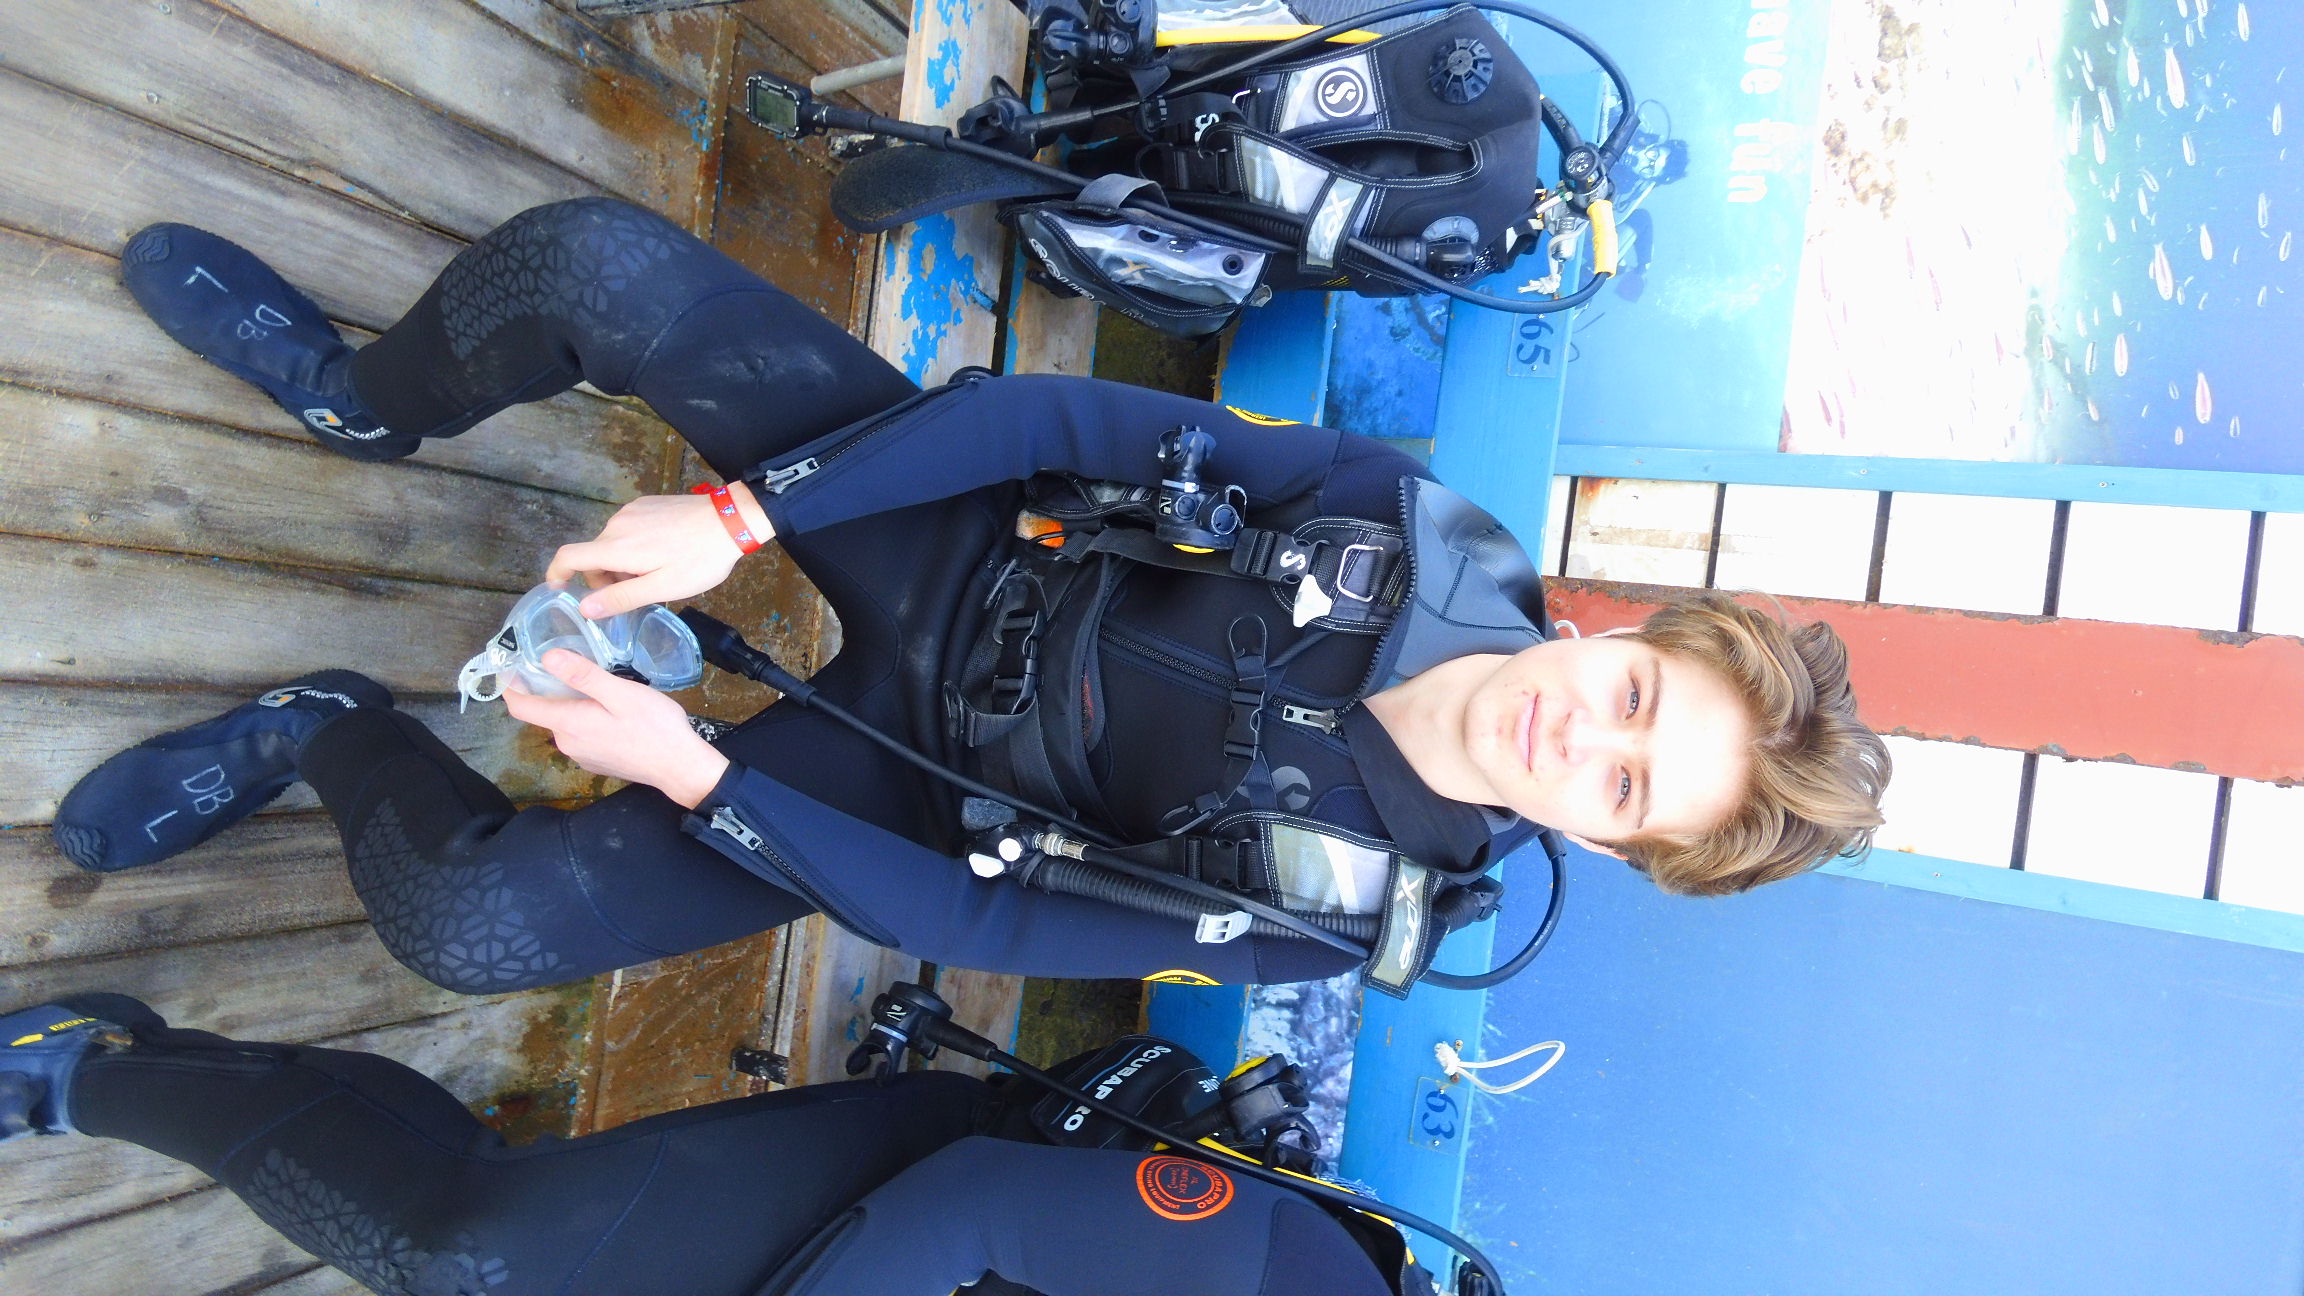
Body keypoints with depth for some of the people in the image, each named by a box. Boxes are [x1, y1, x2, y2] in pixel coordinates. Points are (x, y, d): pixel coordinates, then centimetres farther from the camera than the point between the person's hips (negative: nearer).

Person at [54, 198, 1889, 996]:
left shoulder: (1340, 899, -19)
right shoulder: (1437, 540, -14)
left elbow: (982, 927, -19)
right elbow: (1079, 420, -14)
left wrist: (692, 769, -24)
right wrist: (740, 513, -21)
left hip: (925, 756, -2)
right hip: (971, 532, 3)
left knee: (470, 919, -21)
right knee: (591, 256, -14)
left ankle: (337, 736, 16)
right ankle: (366, 402, 21)